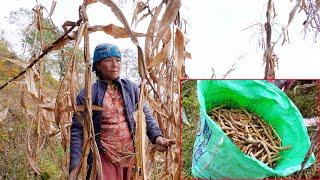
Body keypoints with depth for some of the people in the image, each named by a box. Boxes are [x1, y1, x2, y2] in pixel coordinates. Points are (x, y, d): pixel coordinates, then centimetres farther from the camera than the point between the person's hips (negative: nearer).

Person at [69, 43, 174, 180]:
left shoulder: (131, 88, 3)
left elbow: (145, 114, 3)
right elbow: (77, 130, -5)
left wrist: (157, 136, -15)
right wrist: (75, 165, -12)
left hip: (131, 156, 3)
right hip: (104, 158, -3)